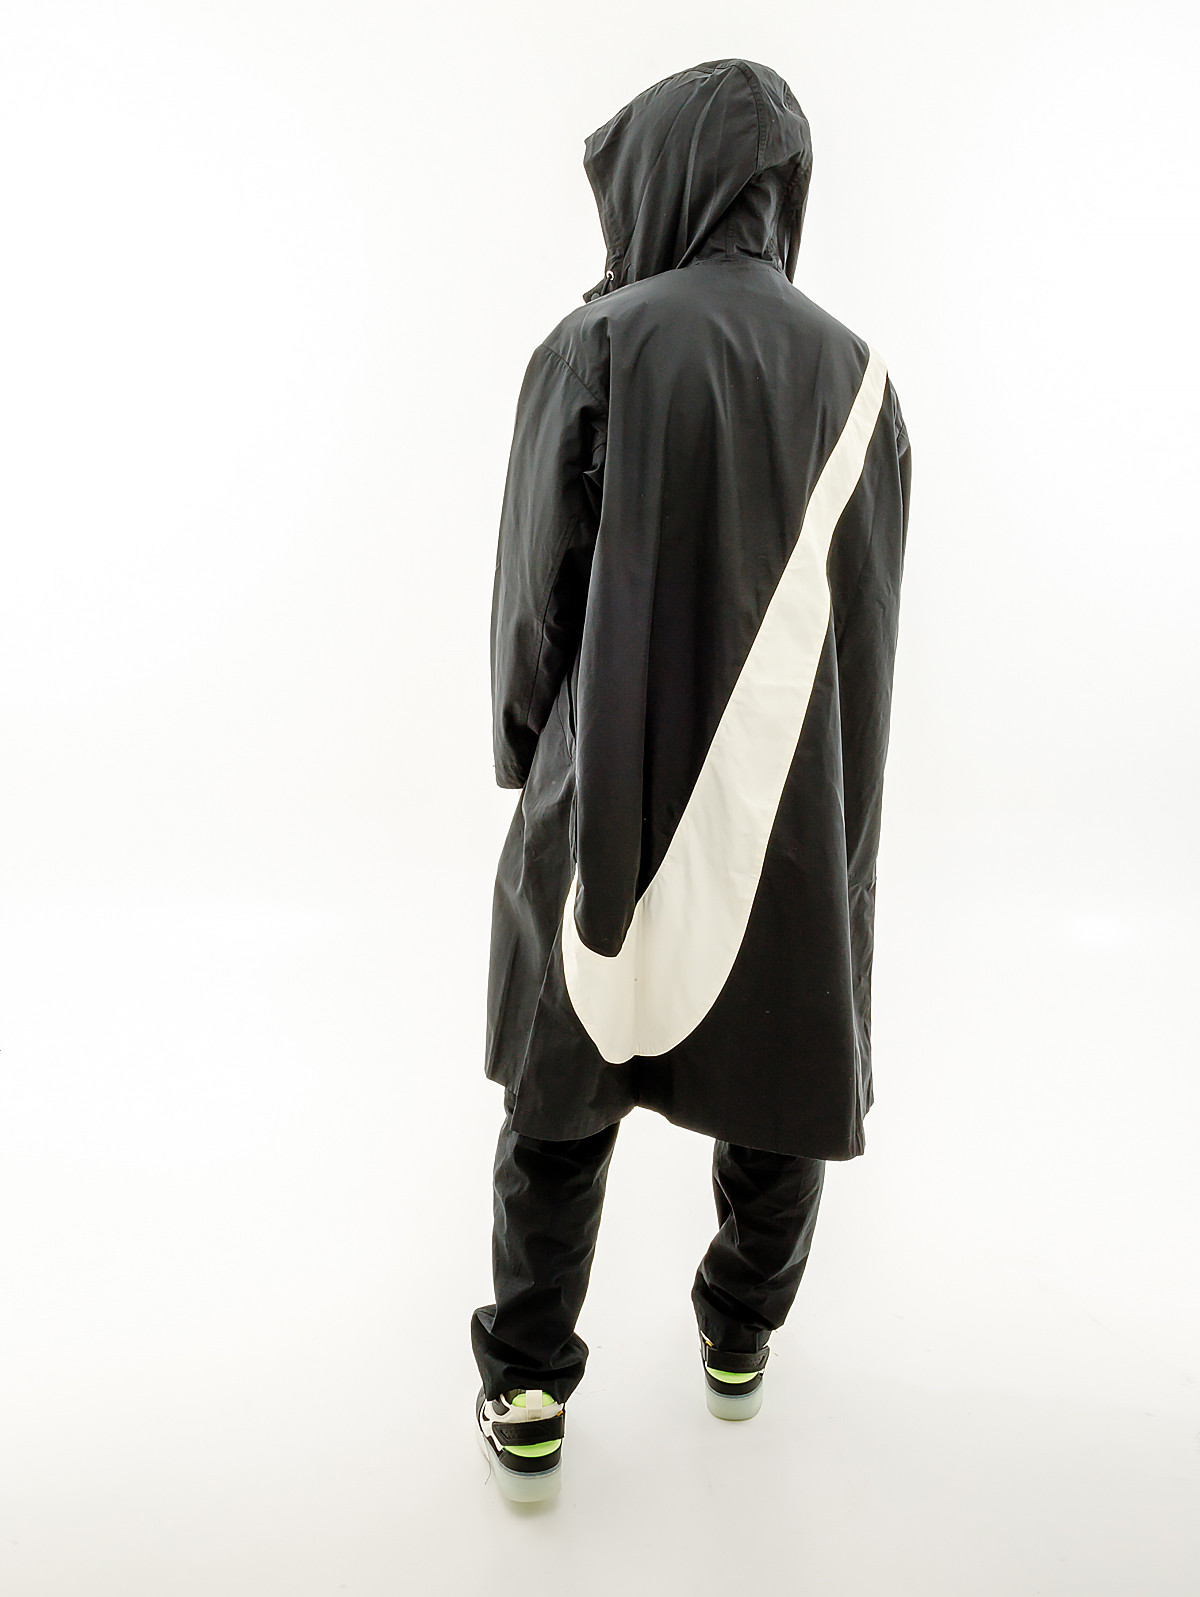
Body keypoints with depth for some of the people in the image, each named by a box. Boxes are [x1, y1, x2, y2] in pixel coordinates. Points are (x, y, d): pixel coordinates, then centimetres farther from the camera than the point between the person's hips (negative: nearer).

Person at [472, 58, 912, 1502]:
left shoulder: (598, 346, -10)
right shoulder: (856, 375, 3)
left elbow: (536, 590, -7)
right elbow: (872, 616, 8)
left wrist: (528, 755, 9)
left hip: (613, 793, -3)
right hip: (804, 807, 4)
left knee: (563, 1096, 12)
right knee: (779, 1083, 18)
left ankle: (527, 1403, 19)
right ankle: (740, 1339, 38)